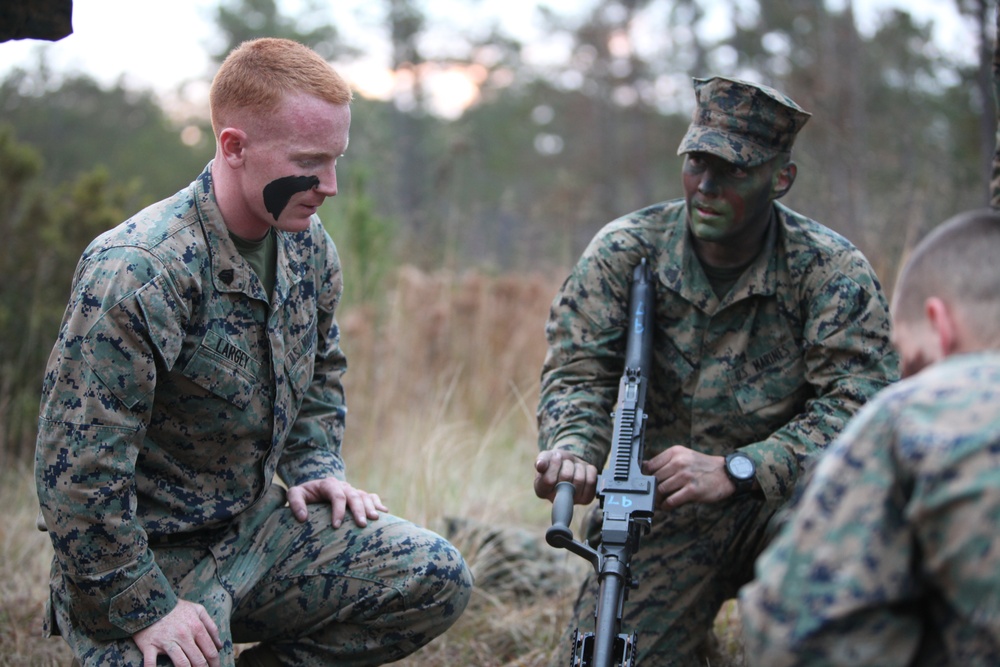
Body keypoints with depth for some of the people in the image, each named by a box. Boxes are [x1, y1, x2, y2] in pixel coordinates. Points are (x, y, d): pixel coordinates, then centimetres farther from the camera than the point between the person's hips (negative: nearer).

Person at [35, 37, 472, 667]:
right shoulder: (136, 273, -26)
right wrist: (143, 608, -21)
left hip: (259, 526, 7)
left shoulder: (309, 245, -1)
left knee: (438, 579, -5)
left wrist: (315, 467, 6)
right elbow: (76, 469, -25)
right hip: (152, 559, -7)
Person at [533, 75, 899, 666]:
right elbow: (578, 370, -11)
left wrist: (733, 470, -35)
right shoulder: (625, 252, -6)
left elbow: (860, 403, -21)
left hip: (782, 502, -2)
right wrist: (572, 446, -36)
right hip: (662, 513, 2)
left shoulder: (832, 270, -13)